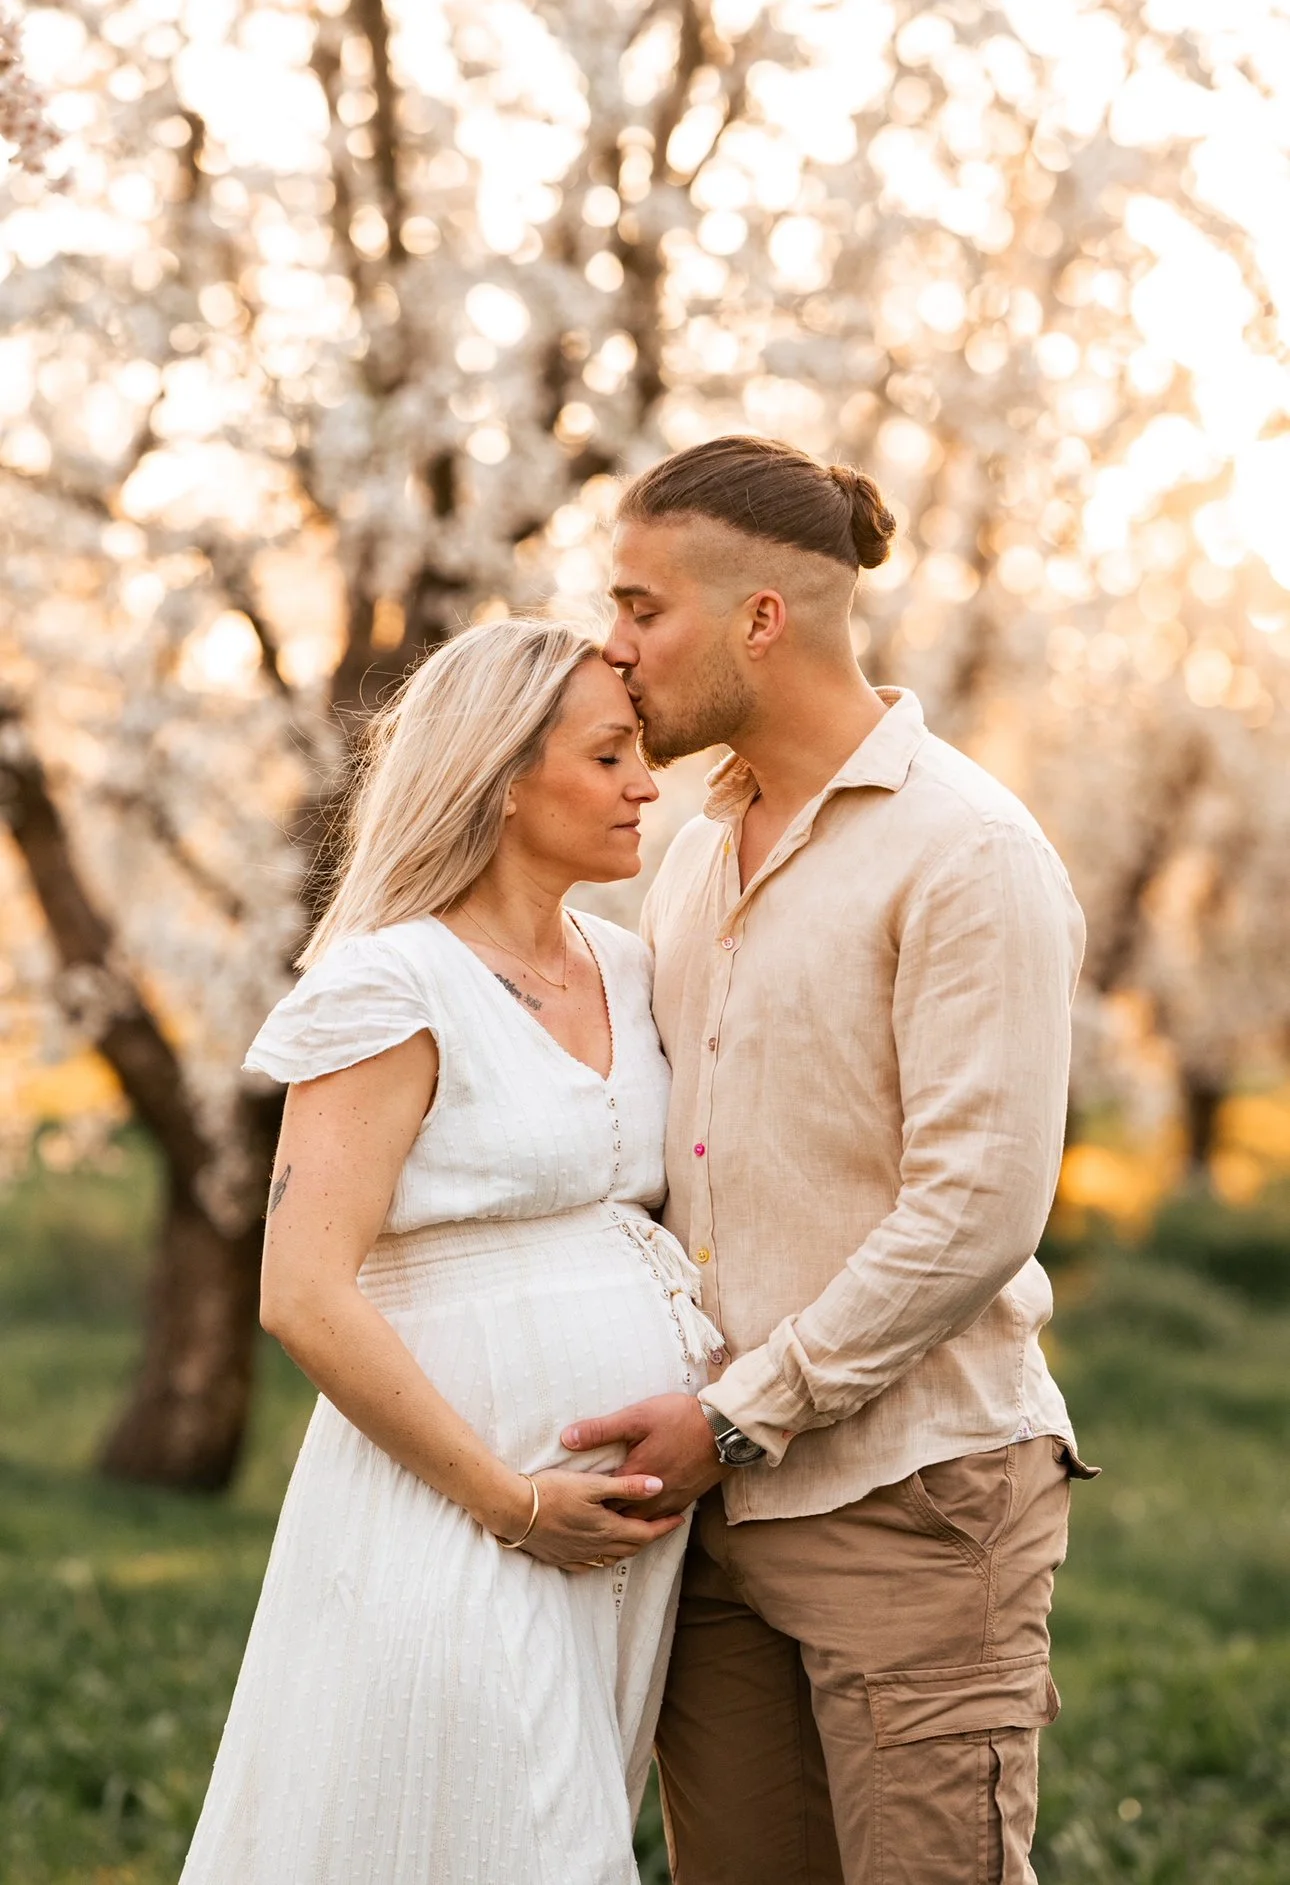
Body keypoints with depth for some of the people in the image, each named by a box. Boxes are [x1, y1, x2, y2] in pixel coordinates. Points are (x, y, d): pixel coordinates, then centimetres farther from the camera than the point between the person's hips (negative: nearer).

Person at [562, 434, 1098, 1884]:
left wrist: (739, 1418, -14)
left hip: (911, 1491, -7)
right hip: (724, 1493, 7)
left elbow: (977, 1211, -17)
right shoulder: (699, 852, 15)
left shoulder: (968, 851, -10)